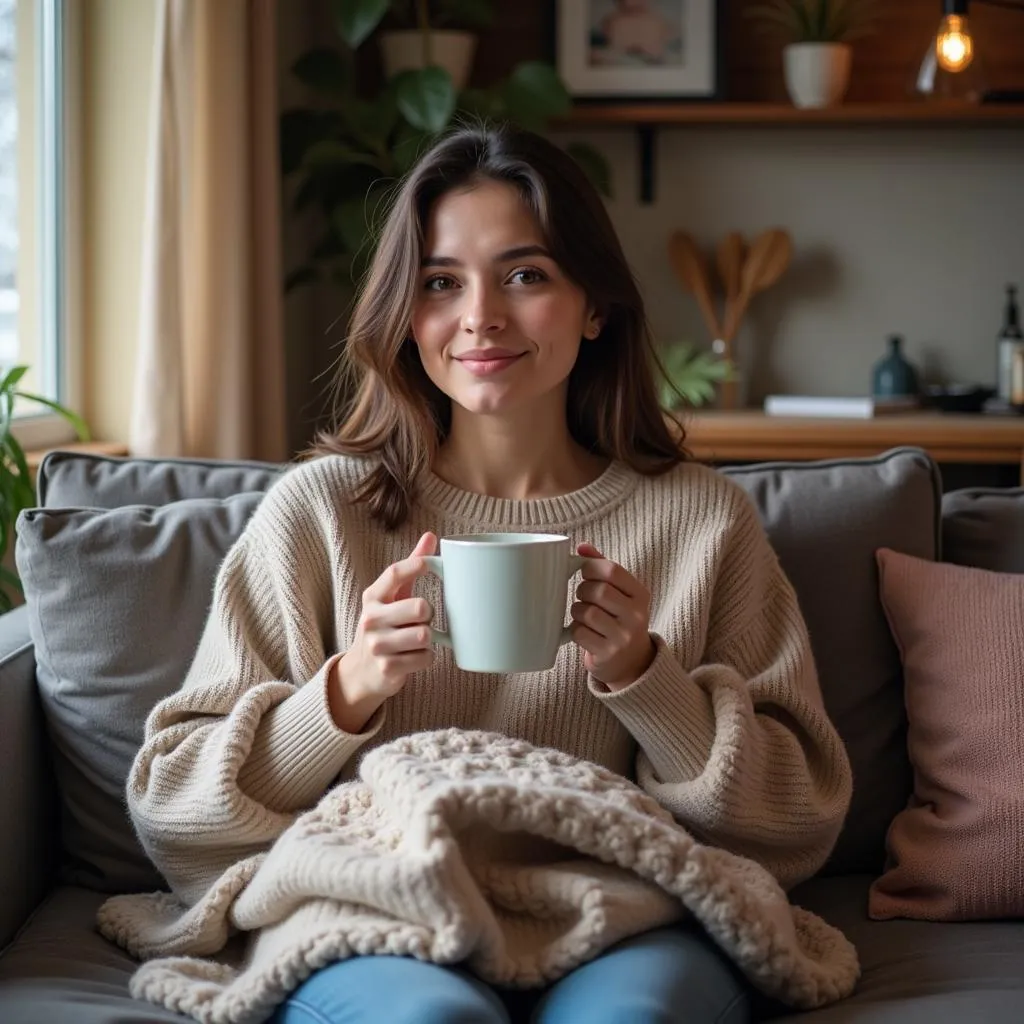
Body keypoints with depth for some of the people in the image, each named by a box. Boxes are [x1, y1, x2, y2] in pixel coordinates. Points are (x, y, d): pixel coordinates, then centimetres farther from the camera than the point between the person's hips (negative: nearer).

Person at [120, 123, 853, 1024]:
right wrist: (349, 692, -12)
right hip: (374, 917, 0)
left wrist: (642, 675, -9)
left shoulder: (704, 519, 9)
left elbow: (800, 822, 7)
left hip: (623, 919, 1)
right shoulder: (318, 510, 7)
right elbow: (175, 804, 5)